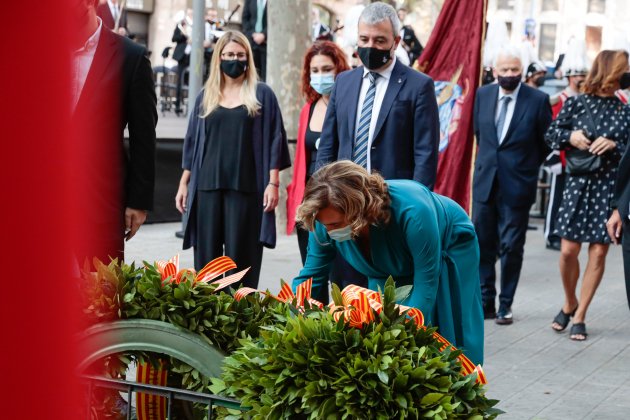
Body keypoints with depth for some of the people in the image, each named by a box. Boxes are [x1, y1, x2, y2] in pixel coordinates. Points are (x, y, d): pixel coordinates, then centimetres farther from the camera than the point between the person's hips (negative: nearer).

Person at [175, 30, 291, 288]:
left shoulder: (261, 94, 5)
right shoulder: (206, 96, 13)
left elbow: (273, 139, 1)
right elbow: (193, 141, 15)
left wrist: (273, 183, -6)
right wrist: (184, 183, 10)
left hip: (246, 187, -3)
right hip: (207, 185, 3)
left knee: (240, 256, -2)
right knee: (206, 255, 3)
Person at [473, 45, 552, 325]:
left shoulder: (538, 100, -7)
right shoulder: (483, 95, 4)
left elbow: (546, 142, 3)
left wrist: (529, 166, 9)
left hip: (517, 185, -4)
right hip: (485, 182, 4)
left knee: (511, 247, 3)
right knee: (482, 244, 6)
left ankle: (505, 306, 12)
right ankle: (486, 302, 15)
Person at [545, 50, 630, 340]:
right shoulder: (576, 104, 1)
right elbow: (551, 135, 8)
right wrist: (570, 137, -11)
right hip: (579, 184, -1)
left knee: (598, 252, 1)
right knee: (568, 251, -2)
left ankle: (579, 317, 13)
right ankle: (569, 304, 26)